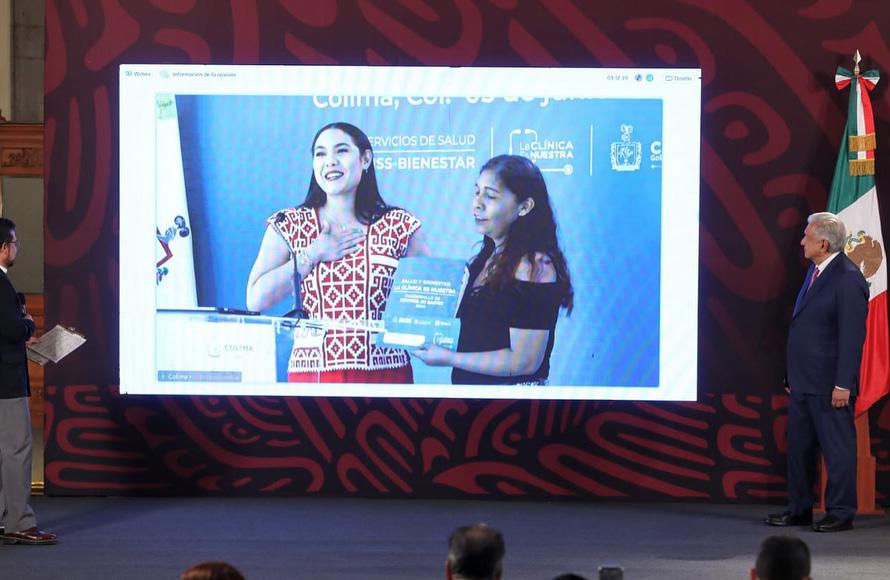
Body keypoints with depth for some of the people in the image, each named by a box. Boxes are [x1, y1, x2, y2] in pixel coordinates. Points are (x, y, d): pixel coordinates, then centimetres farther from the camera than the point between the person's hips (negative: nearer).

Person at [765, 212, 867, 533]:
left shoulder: (848, 279, -15)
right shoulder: (815, 272, 13)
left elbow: (853, 335, -19)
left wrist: (843, 385, -21)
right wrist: (792, 375, 17)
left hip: (829, 385, -10)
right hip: (803, 382, 10)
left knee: (836, 449, 0)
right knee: (798, 446, 14)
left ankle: (840, 513, 8)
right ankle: (799, 509, 23)